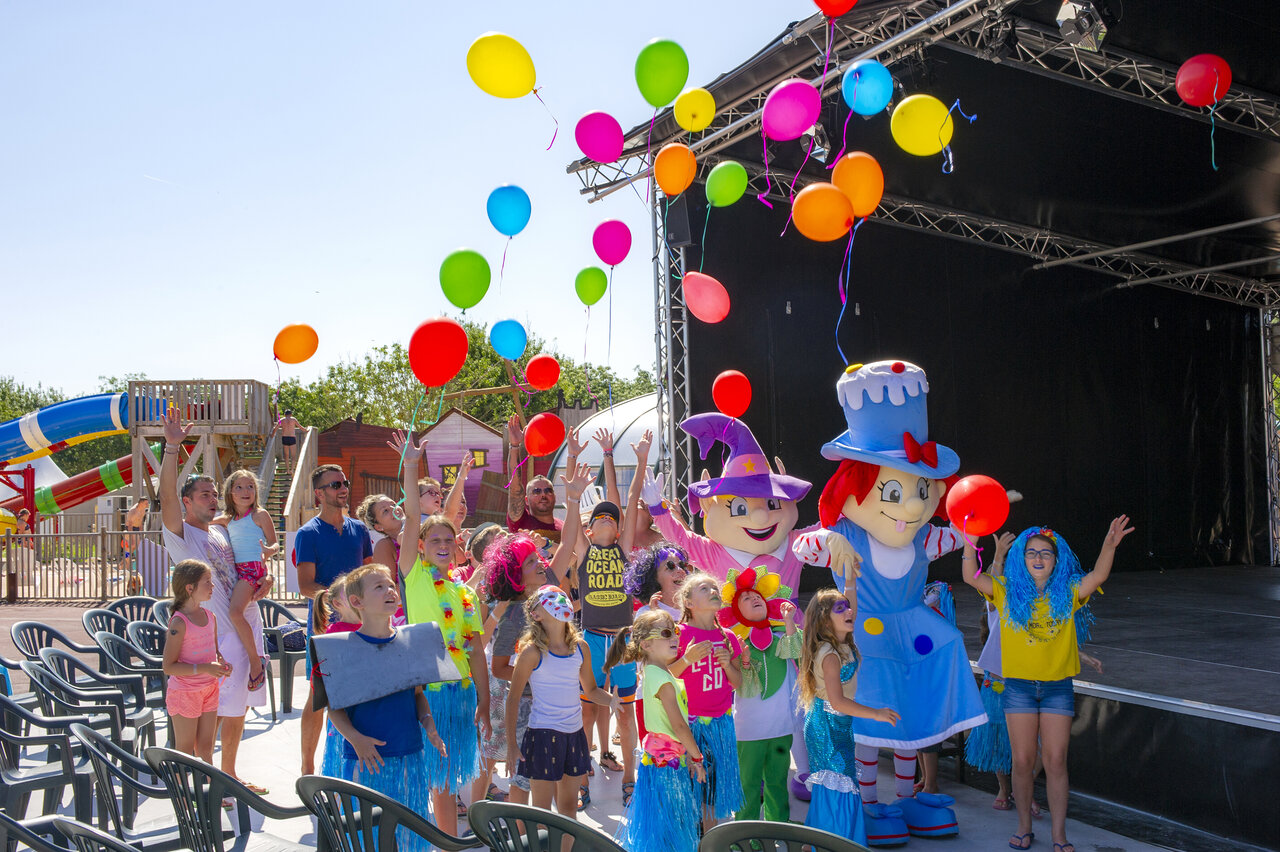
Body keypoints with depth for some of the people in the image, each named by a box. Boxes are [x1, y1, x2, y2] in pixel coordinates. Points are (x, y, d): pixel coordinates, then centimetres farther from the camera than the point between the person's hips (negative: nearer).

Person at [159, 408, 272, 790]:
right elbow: (167, 495, -23)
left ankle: (229, 775, 29)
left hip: (246, 629, 8)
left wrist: (264, 581, 1)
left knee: (237, 709, 15)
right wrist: (172, 447, -31)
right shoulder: (181, 534, -6)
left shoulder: (222, 533, 15)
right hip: (213, 637, -7)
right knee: (210, 714, -4)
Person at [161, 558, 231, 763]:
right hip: (184, 692, -7)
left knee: (206, 749, 15)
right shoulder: (179, 623, -19)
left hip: (209, 690, 7)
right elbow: (169, 666, -21)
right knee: (185, 751, 4)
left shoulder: (210, 617, 4)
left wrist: (222, 664, -3)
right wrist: (205, 668, -28)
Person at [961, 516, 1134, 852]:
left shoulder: (1067, 593, 2)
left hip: (1058, 687, 0)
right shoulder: (1008, 592, 1)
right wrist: (970, 541, -26)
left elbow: (1098, 576, -13)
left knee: (1055, 761, 3)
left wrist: (1109, 545, -30)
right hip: (1019, 686, 0)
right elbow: (971, 577, -11)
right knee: (1022, 761, 6)